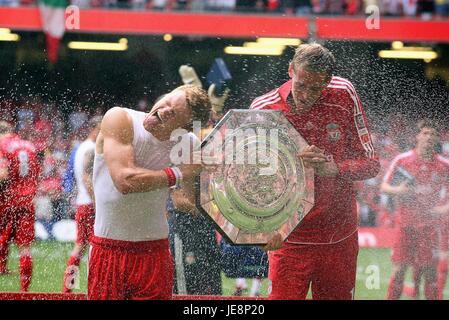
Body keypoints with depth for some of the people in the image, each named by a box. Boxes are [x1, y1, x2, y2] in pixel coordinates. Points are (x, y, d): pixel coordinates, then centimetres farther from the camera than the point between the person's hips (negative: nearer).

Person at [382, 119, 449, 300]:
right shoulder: (401, 160, 0)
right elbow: (384, 187, 6)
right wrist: (397, 190, -14)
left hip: (429, 225, 0)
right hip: (405, 223, 0)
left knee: (430, 271, 0)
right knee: (399, 269, -3)